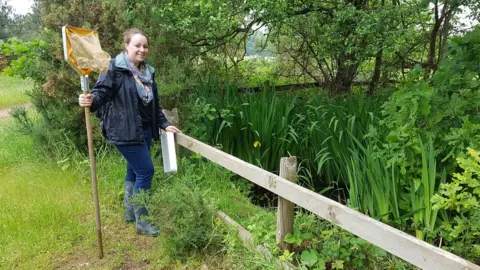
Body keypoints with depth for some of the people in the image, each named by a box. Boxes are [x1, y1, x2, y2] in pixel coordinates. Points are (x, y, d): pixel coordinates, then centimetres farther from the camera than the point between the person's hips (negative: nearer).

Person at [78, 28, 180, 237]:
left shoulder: (148, 72, 12)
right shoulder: (115, 69, -11)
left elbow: (154, 104, 17)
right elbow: (101, 91, -19)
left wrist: (164, 124, 14)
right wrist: (90, 101, -41)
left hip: (144, 130, 8)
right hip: (125, 131, -8)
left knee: (134, 171, 16)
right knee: (145, 171, -6)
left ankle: (130, 213, 32)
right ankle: (141, 222, 7)